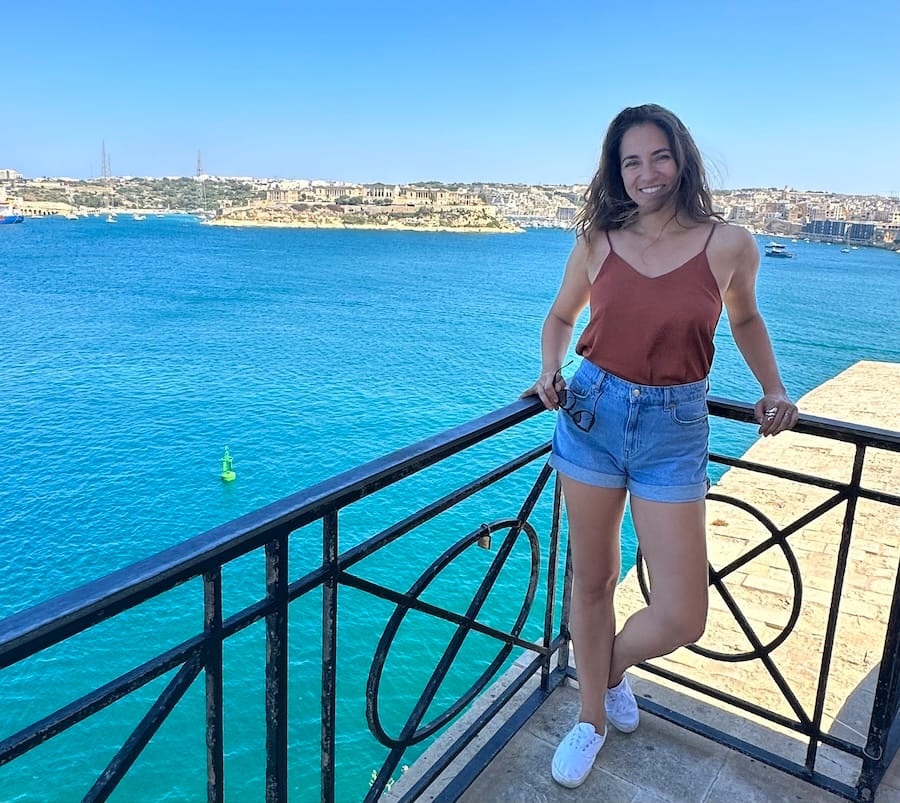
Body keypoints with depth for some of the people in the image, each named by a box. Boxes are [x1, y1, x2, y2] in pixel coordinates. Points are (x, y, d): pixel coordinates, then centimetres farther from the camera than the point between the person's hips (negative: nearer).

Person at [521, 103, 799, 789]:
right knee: (593, 580, 12)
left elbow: (746, 318, 16)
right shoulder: (598, 242, -1)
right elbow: (561, 318, 14)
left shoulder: (729, 244, -4)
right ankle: (593, 717, 35)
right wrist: (551, 372, -4)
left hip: (675, 430, -1)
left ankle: (612, 667, 34)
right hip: (592, 414, 1)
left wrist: (774, 391, 6)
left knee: (682, 618, -2)